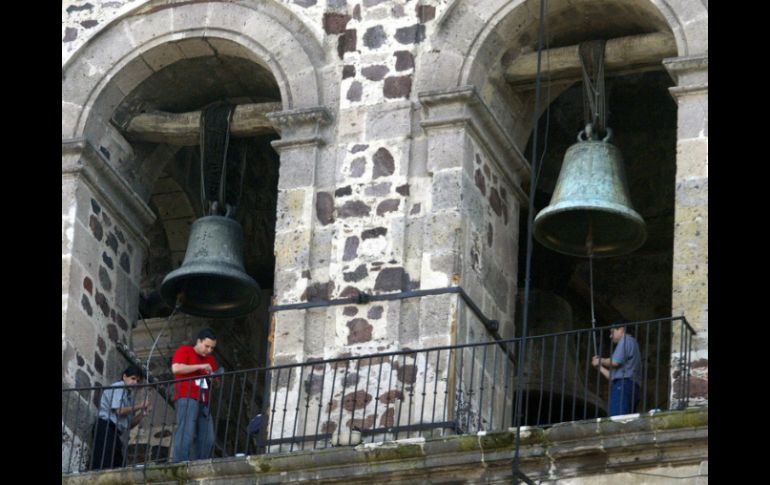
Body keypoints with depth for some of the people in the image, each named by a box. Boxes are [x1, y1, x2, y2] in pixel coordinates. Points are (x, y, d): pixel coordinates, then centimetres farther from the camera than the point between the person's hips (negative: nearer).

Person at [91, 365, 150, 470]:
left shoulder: (129, 397, 22)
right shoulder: (118, 387, -1)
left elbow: (129, 424, 20)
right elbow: (119, 410, -14)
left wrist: (142, 414, 4)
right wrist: (139, 406, -3)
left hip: (117, 433, 9)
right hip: (106, 428, -9)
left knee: (118, 466, 0)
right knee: (104, 465, -19)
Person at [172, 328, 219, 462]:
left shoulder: (210, 360, 26)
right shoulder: (184, 351, 7)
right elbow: (176, 368, -11)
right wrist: (200, 366, -11)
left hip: (203, 401, 7)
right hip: (187, 398, -7)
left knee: (207, 438, -3)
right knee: (186, 433, -17)